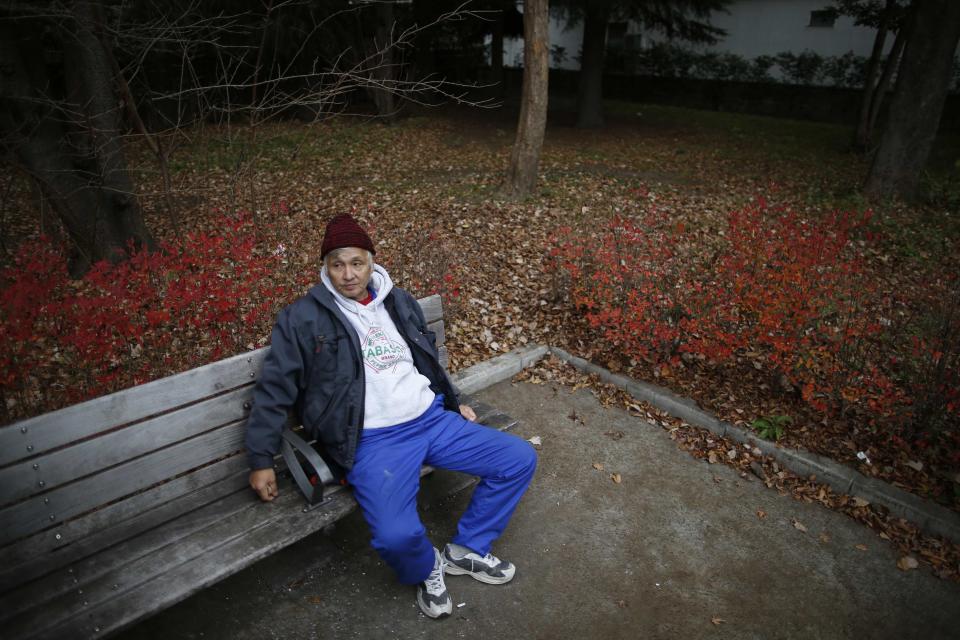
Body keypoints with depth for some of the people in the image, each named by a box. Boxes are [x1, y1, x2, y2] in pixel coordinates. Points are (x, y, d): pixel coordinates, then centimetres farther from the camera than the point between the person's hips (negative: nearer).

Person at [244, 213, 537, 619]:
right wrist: (261, 460, 0)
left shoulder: (399, 301, 12)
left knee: (521, 459, -1)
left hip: (434, 419, 6)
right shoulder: (303, 319, -2)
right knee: (396, 535, -31)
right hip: (372, 441, -5)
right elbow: (274, 391, 1)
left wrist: (456, 403, 25)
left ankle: (465, 550, 17)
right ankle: (427, 570, 10)